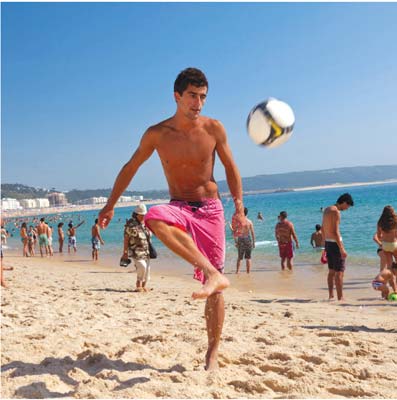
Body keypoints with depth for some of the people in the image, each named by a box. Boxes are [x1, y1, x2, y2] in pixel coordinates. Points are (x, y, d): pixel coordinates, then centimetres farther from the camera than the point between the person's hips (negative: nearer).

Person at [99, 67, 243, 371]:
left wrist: (239, 208, -3)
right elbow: (130, 168, 8)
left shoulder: (214, 129, -3)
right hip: (179, 208, 0)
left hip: (211, 210, 0)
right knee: (155, 217, -39)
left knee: (215, 289, -2)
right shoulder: (157, 134, -3)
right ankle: (212, 273, -43)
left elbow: (231, 169, 6)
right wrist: (110, 205, 9)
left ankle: (213, 353, 14)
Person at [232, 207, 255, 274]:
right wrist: (253, 242, 6)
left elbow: (234, 232, -4)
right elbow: (252, 233, -2)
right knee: (248, 258, 8)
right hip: (248, 239, 0)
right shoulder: (250, 222, -2)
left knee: (239, 257, 11)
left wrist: (235, 241, 5)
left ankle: (237, 271, 6)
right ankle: (248, 272, 9)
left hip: (240, 240, 0)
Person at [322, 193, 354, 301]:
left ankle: (331, 296, 19)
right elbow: (335, 232, -21)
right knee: (339, 272, -4)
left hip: (328, 243, 9)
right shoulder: (336, 212, -16)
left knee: (331, 272, 15)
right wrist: (342, 249, -21)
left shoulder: (327, 209, 12)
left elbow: (323, 228, 18)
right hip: (335, 243, -9)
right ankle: (340, 298, -1)